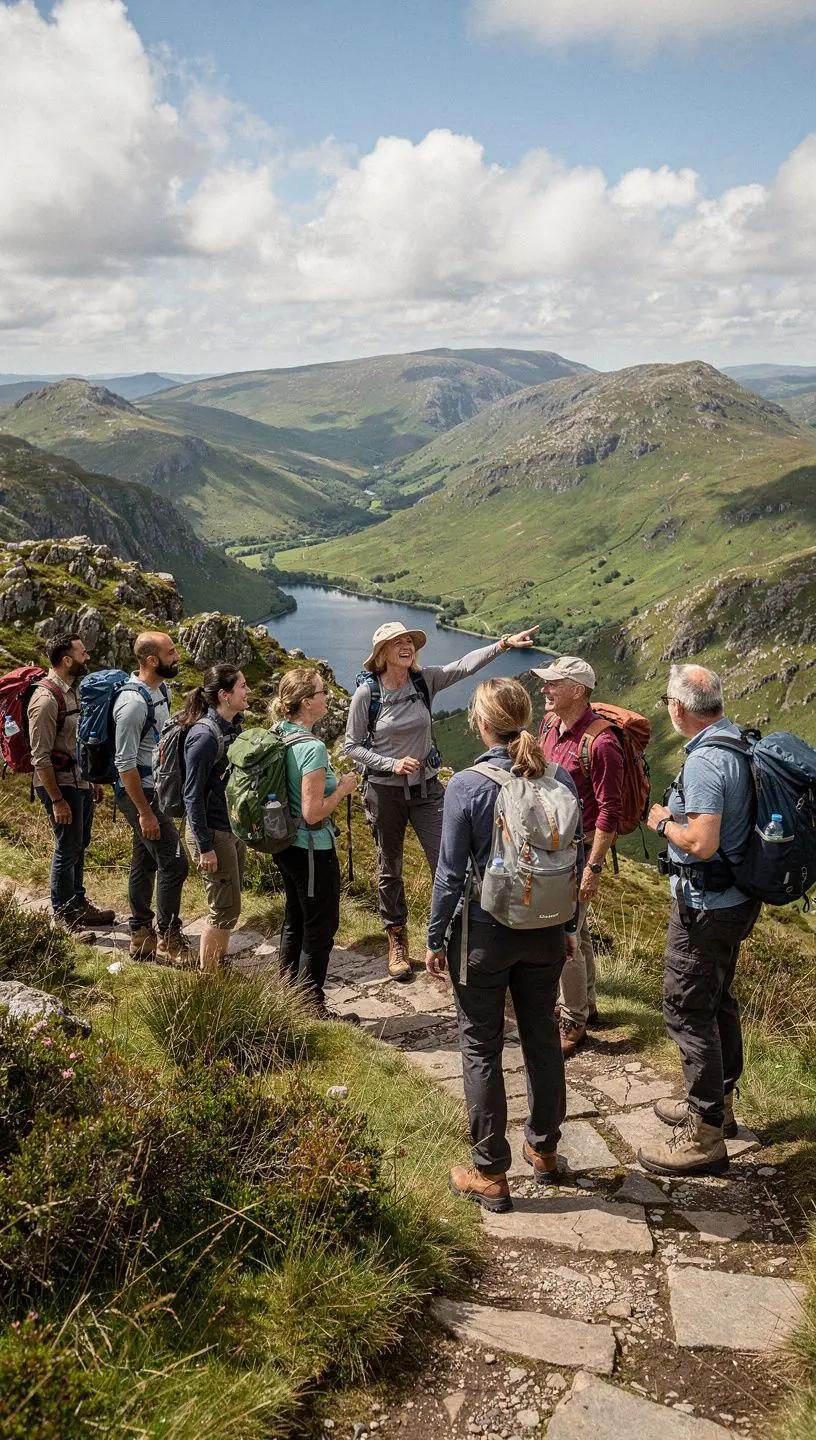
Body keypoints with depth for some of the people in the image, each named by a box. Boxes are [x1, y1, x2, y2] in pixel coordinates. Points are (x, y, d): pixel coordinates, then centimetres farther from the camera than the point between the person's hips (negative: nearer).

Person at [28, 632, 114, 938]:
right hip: (62, 786, -8)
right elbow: (40, 757, -21)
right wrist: (57, 800, -20)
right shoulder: (46, 699, -21)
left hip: (82, 783, 8)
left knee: (79, 846, 18)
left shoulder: (72, 690, 8)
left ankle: (78, 904, 32)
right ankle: (62, 916, 15)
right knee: (67, 849, 1)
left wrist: (94, 781, 18)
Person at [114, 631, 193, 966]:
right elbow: (125, 763, -23)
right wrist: (145, 812, -21)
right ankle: (169, 941, 7)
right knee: (174, 862, -5)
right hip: (140, 794, -9)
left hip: (157, 789, 9)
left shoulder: (161, 689, 5)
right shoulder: (133, 703, -24)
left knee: (145, 862, 16)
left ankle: (141, 937, 26)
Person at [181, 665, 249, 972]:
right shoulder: (204, 736, -21)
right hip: (213, 833, -8)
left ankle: (220, 967, 32)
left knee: (228, 906, 17)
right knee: (225, 909, 0)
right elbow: (193, 795, -19)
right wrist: (205, 847, -18)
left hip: (234, 831, 8)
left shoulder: (232, 727, 4)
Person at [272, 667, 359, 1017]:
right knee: (320, 927, 6)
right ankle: (311, 1009, 14)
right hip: (312, 849, -9)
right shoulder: (313, 748, -24)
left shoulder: (279, 738, 1)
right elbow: (312, 813, -26)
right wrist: (343, 788, -13)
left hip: (286, 845, 9)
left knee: (294, 921, 21)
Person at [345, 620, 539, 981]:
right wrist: (393, 765, -19)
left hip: (427, 788, 2)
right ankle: (397, 941, 33)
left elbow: (464, 665, -19)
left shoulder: (424, 680, -6)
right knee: (389, 870, 13)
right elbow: (352, 746, -8)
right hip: (385, 792, -2)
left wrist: (504, 643, -32)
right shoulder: (366, 694, -13)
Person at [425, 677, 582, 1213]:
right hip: (545, 933, 4)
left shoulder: (467, 786, -17)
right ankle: (545, 1149, 37)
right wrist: (571, 926, 16)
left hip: (483, 934, -4)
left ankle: (490, 1175, 18)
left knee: (482, 1050, 9)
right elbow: (576, 859, 3)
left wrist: (436, 938, 0)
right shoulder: (560, 780, -5)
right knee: (543, 1037, 19)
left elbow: (451, 873, -13)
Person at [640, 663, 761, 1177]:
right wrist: (681, 816, 11)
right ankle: (718, 1103, 39)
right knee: (719, 1000, 22)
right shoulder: (741, 744, 4)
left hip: (707, 905, -10)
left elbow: (702, 843, -29)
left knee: (688, 1009, -1)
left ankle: (704, 1137, 7)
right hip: (738, 898, 10)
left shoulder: (704, 762, -25)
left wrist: (663, 822, -12)